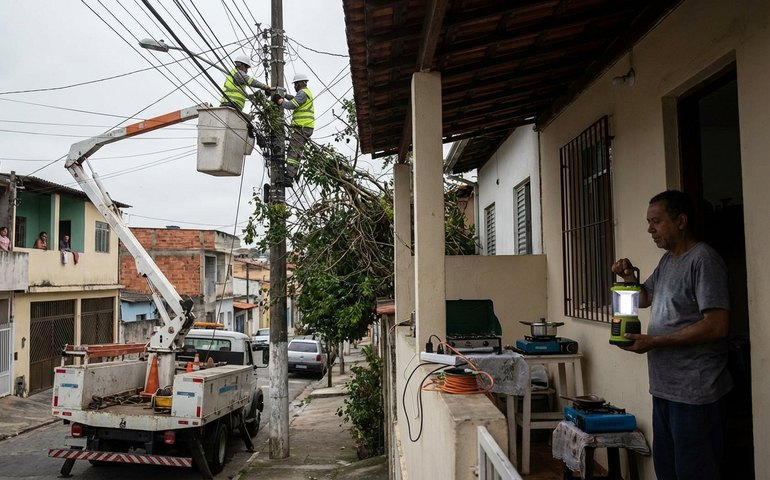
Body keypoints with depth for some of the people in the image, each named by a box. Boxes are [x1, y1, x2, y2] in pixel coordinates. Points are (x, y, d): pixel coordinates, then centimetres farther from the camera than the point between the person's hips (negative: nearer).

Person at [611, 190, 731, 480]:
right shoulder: (667, 260, 14)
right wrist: (629, 278, 5)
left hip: (694, 390, -9)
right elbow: (644, 300, 26)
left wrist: (653, 342, -18)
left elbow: (717, 326, -21)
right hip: (665, 386, 9)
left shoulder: (703, 260, -14)